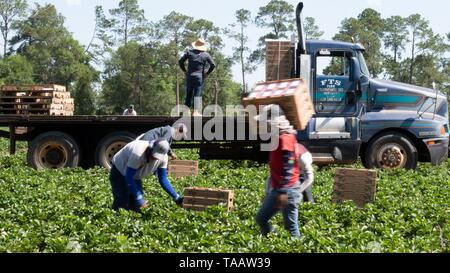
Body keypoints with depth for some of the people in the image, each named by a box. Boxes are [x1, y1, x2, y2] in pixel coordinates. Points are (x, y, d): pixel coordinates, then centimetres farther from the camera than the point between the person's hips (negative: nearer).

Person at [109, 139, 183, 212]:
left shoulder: (163, 157, -20)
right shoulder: (138, 153, -40)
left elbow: (163, 179, -9)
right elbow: (129, 178, -35)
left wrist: (176, 197, -15)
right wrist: (139, 199, -37)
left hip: (135, 177, 6)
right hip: (119, 173, -6)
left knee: (136, 207, 1)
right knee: (122, 205, -15)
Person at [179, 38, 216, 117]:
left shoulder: (189, 52, 3)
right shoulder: (206, 54, 0)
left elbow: (180, 61, 2)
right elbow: (213, 65, -4)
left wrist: (184, 70, 10)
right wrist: (207, 73, 4)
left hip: (189, 76, 2)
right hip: (200, 77, -2)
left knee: (188, 94, 10)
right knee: (197, 95, -2)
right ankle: (196, 112, -14)